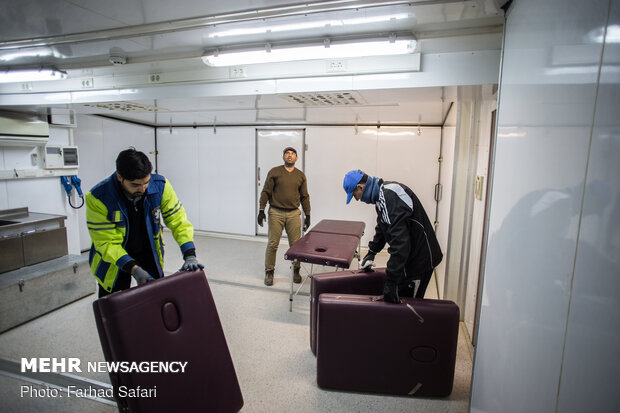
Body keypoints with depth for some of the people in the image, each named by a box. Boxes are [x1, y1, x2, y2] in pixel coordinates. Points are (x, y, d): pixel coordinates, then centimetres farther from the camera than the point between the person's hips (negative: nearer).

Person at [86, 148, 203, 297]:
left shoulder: (160, 186, -22)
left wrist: (190, 255, -27)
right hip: (113, 257, -2)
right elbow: (106, 243, -24)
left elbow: (178, 221, -17)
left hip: (149, 252, 2)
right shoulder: (98, 198, -27)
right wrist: (134, 269, -35)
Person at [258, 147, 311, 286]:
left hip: (293, 214, 2)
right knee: (272, 244, 1)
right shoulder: (274, 172, 3)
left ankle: (296, 271, 20)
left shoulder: (301, 175, 11)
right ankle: (269, 272, 15)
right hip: (276, 213, -2)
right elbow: (265, 192, 1)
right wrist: (261, 210, -6)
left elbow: (304, 196, 14)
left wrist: (307, 215, 10)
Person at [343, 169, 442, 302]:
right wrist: (372, 252, 30)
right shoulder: (382, 193, 9)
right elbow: (382, 227, 26)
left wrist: (391, 281, -29)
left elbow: (399, 241, -31)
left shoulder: (389, 197, -26)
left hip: (420, 260, -10)